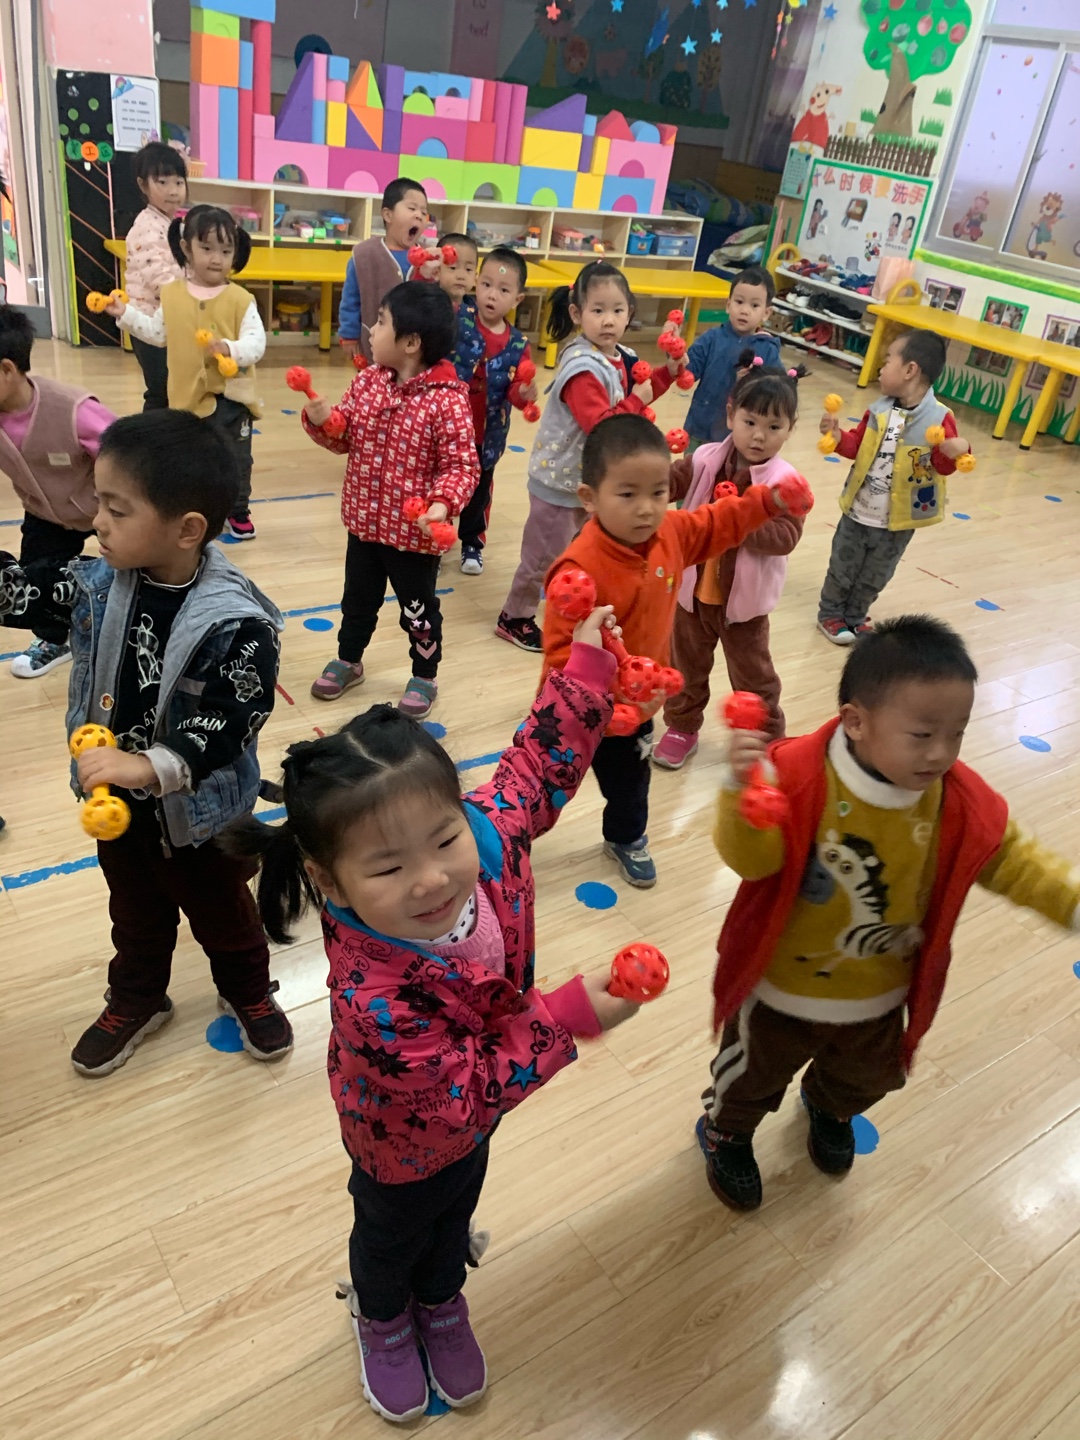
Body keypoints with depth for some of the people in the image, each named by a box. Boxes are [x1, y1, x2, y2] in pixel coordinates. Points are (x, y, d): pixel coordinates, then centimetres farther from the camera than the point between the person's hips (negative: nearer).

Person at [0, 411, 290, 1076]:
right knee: (136, 914, 28)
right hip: (115, 799, 5)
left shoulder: (236, 622, -29)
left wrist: (151, 766, -39)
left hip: (198, 811, -5)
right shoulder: (97, 584, -12)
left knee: (222, 912, 21)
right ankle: (137, 1001, 53)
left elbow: (231, 722, -31)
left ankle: (249, 993, 49)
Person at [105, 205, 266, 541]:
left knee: (235, 459, 9)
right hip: (188, 395, 3)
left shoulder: (240, 299, -9)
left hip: (230, 396, -2)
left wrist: (230, 349, -34)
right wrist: (126, 314, 10)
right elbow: (158, 333, 14)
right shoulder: (172, 294, 2)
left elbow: (257, 342, -17)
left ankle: (238, 511, 27)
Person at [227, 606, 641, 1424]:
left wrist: (587, 665, -10)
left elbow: (540, 761, -14)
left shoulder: (486, 835, -34)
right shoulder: (374, 996, -48)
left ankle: (442, 1303, 68)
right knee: (394, 1233, 31)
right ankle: (382, 1317, 65)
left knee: (455, 1214, 35)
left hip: (474, 1110, 5)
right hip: (407, 1143, -5)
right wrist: (571, 1017, -37)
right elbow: (467, 1093, -35)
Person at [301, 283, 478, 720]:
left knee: (418, 610, 13)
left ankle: (425, 677, 36)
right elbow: (345, 439, 7)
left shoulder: (447, 401, -20)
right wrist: (320, 420, -13)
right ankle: (348, 659, 47)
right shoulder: (367, 381, -1)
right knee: (358, 598, 24)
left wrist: (443, 503, -35)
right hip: (365, 520, 6)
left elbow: (462, 466, -18)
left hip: (415, 531, -6)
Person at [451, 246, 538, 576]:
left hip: (487, 434, 2)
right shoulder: (457, 316, -13)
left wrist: (524, 394, -33)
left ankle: (472, 543, 39)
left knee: (479, 490, 18)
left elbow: (515, 388, -10)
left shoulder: (517, 345, -8)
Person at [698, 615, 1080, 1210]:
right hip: (782, 988, -4)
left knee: (867, 1077, 34)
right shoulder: (799, 776, -32)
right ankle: (726, 1132, 57)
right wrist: (741, 792, -53)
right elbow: (751, 859, -35)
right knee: (755, 1075, 23)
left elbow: (1011, 860, -4)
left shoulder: (960, 801, -18)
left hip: (880, 996, 5)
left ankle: (829, 1109, 70)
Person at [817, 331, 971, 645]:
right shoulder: (879, 410, -5)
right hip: (858, 512, 2)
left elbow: (942, 466, -13)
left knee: (874, 578, 17)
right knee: (842, 569, 15)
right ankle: (831, 614, 35)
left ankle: (855, 617, 38)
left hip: (898, 522, -2)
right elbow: (857, 446, 4)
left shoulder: (939, 418, -16)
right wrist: (837, 436, -15)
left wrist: (955, 452, -34)